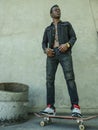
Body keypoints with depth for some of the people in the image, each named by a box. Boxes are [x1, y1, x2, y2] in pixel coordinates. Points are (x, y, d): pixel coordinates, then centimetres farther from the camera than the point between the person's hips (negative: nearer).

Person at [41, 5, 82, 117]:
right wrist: (46, 50, -4)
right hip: (52, 54, 3)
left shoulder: (66, 24, 23)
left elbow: (73, 37, 11)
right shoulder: (48, 29, 28)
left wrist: (67, 45, -11)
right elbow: (44, 43, 20)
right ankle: (50, 107, -9)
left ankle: (75, 107, -23)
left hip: (64, 53, -3)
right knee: (49, 79, -9)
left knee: (69, 78, -18)